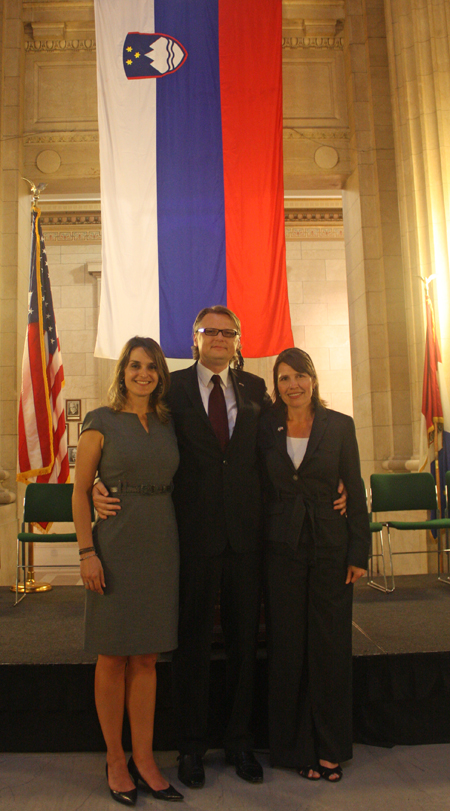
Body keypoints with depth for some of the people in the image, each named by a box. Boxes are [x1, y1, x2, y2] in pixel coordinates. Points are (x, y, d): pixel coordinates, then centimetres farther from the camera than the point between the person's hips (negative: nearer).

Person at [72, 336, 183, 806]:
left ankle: (143, 760, 25)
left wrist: (178, 541, 6)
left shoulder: (167, 424, 8)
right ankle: (115, 760, 24)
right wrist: (87, 552, -12)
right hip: (116, 543, -4)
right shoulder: (100, 422, -4)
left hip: (161, 544, 4)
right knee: (113, 657, 8)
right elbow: (80, 491, -5)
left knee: (146, 658, 12)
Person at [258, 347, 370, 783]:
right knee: (287, 646, 8)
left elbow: (355, 491, 1)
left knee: (331, 645, 7)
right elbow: (261, 490, 6)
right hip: (282, 547, 1)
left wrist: (358, 552, -3)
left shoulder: (340, 425, 0)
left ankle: (330, 747, 26)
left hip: (331, 546, 0)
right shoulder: (266, 428, 2)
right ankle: (296, 747, 25)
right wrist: (258, 544, -2)